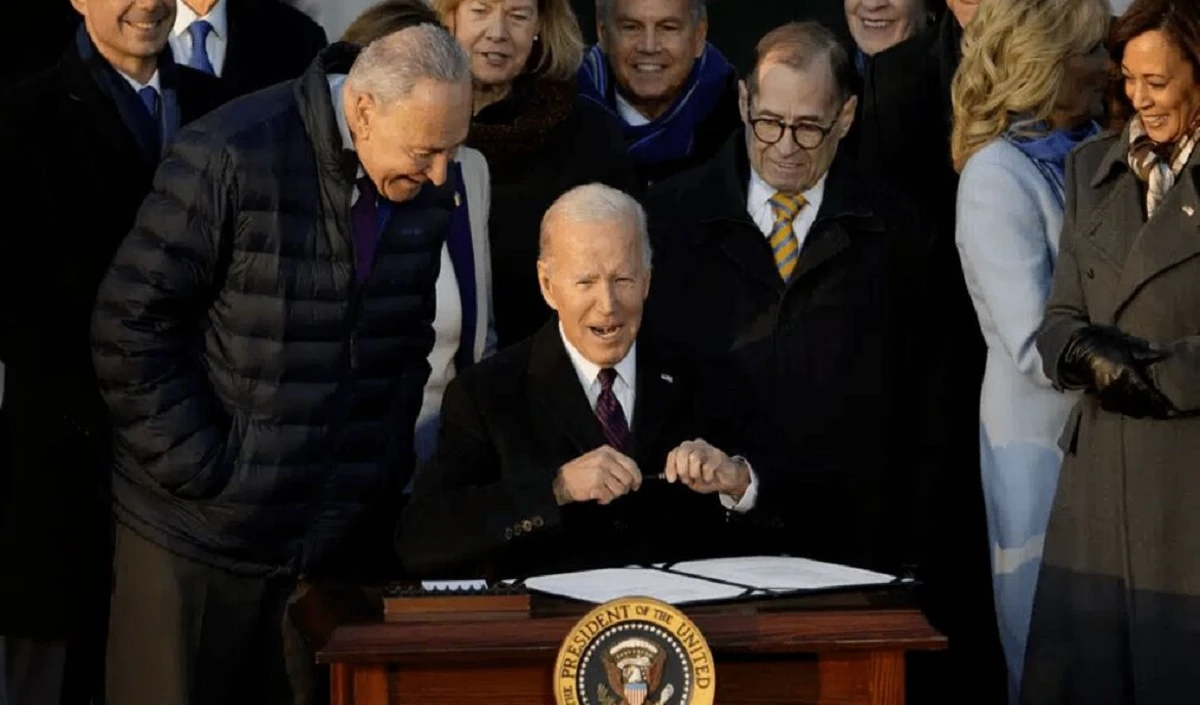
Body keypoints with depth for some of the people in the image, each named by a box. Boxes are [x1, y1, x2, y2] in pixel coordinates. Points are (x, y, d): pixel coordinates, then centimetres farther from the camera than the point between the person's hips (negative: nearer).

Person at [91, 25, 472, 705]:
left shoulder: (428, 189, 1)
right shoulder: (232, 157, -16)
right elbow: (132, 324, -12)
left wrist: (388, 466, 7)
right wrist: (201, 471, -13)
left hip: (343, 541, 5)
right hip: (203, 531, -5)